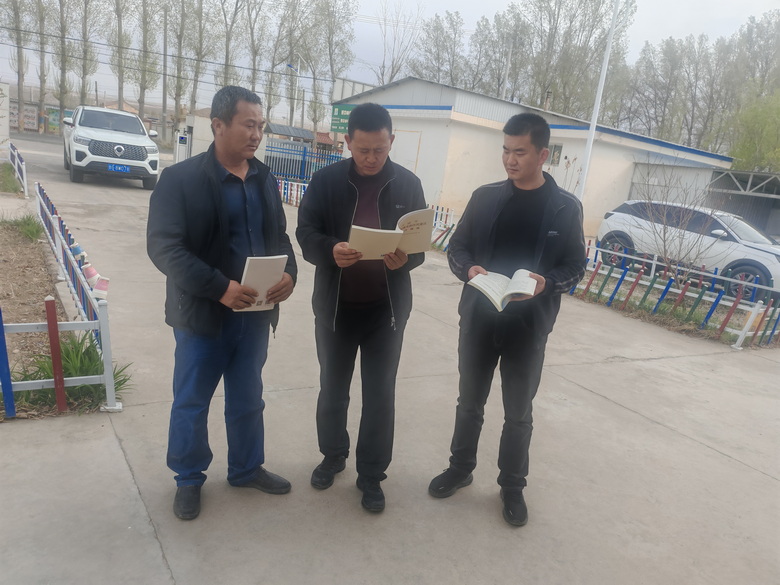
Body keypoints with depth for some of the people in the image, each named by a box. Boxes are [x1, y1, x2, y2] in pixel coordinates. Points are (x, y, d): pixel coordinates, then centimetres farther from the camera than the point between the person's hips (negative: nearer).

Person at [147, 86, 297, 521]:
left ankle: (247, 469, 38)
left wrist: (289, 274, -9)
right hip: (204, 314, -4)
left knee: (248, 399, 18)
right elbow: (164, 247, -16)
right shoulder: (180, 178, -10)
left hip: (255, 312, 5)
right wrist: (220, 288, -27)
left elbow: (279, 236, 13)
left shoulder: (266, 180, 7)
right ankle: (189, 479, 33)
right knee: (191, 401, 12)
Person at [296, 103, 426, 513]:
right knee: (332, 387, 16)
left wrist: (405, 259, -22)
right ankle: (333, 455, 40)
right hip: (335, 306, 1)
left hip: (386, 309, 0)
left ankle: (371, 474, 26)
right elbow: (305, 233, -5)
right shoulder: (326, 180, -3)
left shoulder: (408, 184, -1)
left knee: (380, 394, 9)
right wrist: (330, 250, -27)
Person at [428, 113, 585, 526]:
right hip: (479, 319, 2)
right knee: (469, 403, 16)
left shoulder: (566, 208, -3)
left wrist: (547, 283, -19)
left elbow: (575, 266, 1)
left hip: (529, 327, -2)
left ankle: (512, 486, 31)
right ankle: (460, 468, 37)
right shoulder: (485, 197, 2)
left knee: (518, 413, 12)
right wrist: (469, 269, -15)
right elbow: (457, 247, 7)